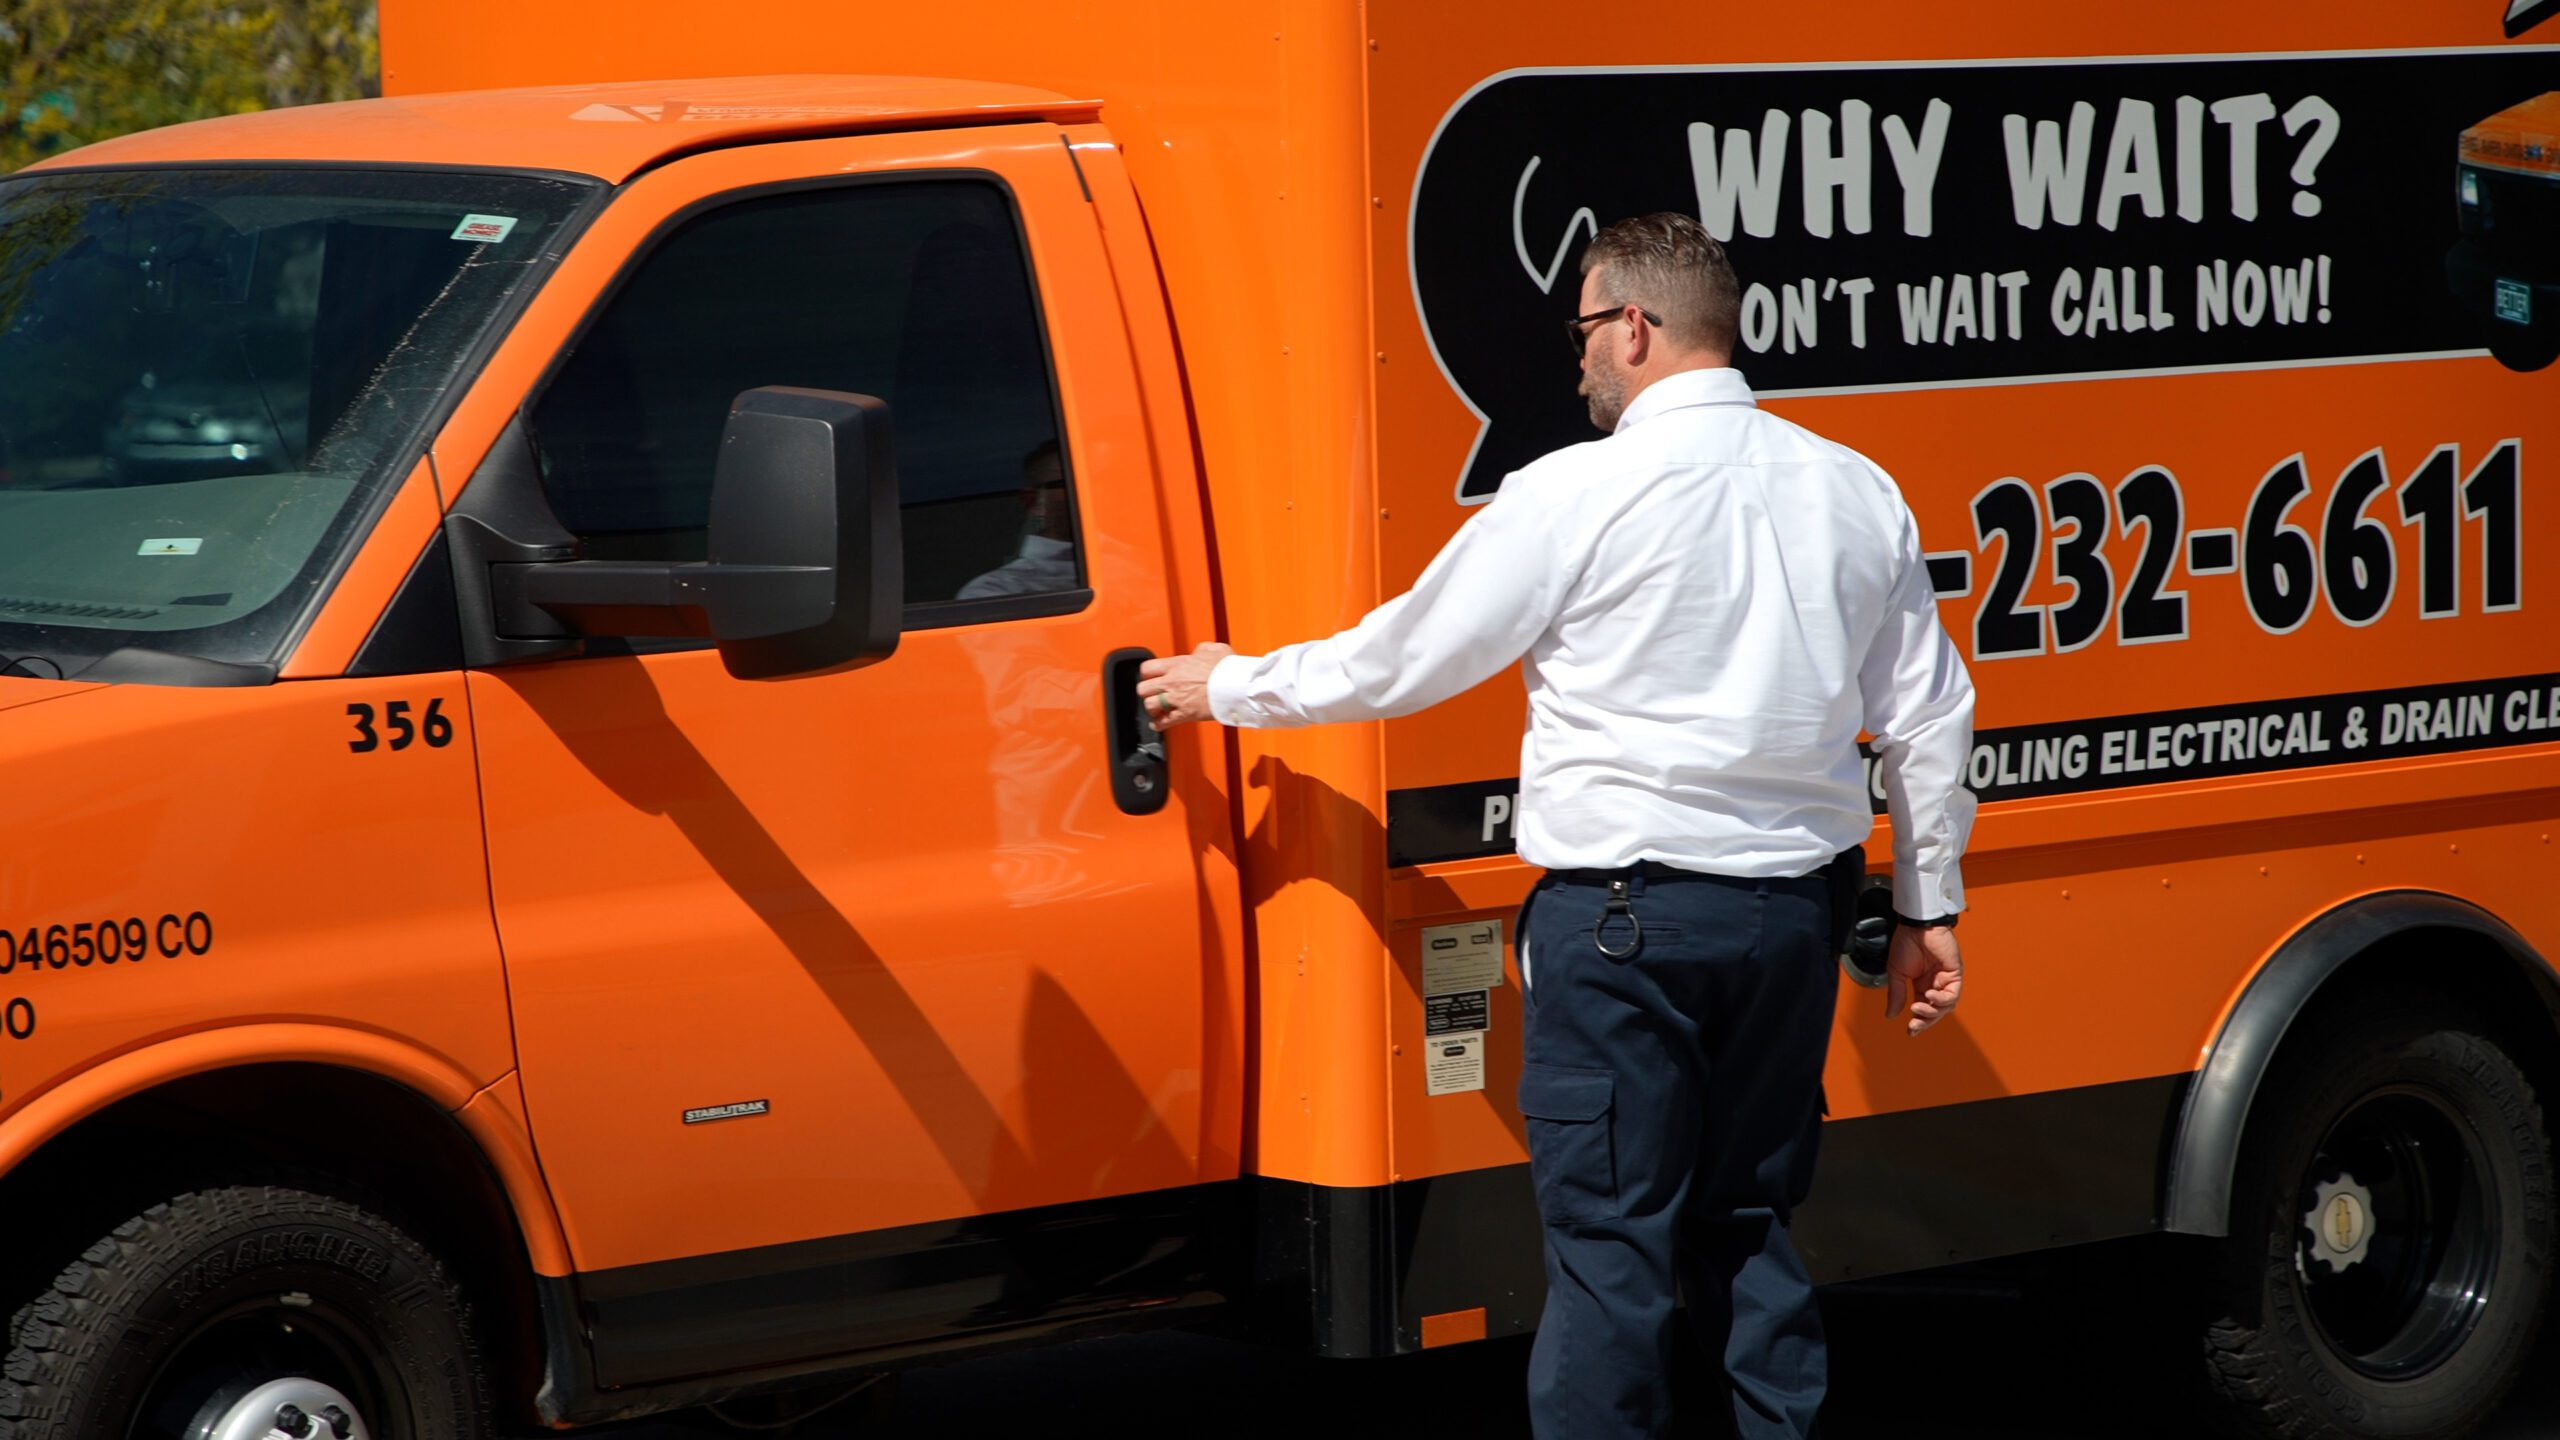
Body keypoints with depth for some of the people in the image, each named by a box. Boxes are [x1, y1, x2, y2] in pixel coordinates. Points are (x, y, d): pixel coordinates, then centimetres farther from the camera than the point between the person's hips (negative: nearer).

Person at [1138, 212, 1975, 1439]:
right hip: (1791, 909, 6)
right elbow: (1929, 718, 12)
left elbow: (1398, 661, 0)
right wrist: (1926, 906, 21)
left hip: (1627, 915, -5)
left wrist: (1229, 686, 15)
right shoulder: (1857, 494, 8)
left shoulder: (1577, 496, -8)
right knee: (1750, 1228, 14)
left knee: (1607, 1241, -2)